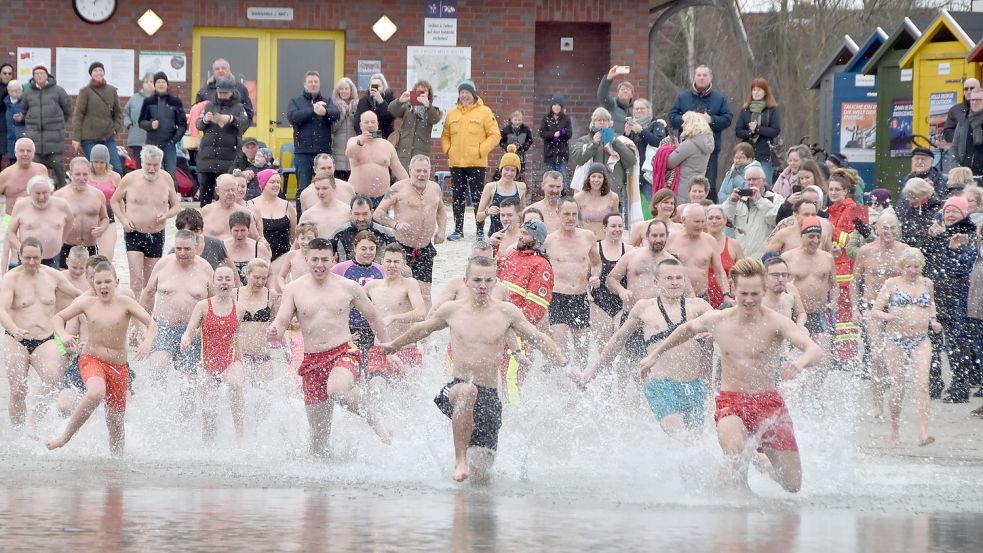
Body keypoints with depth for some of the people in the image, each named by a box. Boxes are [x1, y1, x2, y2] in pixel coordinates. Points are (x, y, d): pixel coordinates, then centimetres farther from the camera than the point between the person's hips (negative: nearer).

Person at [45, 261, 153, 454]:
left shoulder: (125, 303, -8)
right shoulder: (87, 303, -2)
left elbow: (151, 324, -14)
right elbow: (58, 317, 7)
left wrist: (147, 343, -34)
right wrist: (63, 335, -15)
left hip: (118, 366, 1)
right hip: (91, 359, -1)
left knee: (115, 420, 8)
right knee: (96, 393, -34)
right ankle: (65, 437, -21)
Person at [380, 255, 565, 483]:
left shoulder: (506, 312, 1)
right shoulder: (451, 310, 3)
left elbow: (539, 338, 9)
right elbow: (421, 329, 21)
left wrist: (564, 365, -1)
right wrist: (394, 345, 34)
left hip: (489, 396, 1)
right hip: (457, 386, -1)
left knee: (479, 479, -2)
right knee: (467, 391, -43)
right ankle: (460, 460, -34)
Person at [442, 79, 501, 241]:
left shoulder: (484, 112, -2)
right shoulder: (452, 113, 11)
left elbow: (495, 135, -4)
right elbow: (445, 135, 18)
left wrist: (481, 150, -12)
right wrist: (447, 149, 1)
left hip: (477, 163, -4)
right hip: (456, 163, 4)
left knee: (477, 197, -3)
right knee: (458, 198, 8)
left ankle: (480, 231, 1)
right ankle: (458, 230, 15)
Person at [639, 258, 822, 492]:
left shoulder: (775, 323, -13)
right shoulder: (717, 320, -2)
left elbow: (815, 350, -27)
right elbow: (688, 329, 22)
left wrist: (800, 362, -49)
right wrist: (656, 353, 28)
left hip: (769, 402, 0)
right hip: (731, 401, 0)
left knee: (792, 486, 3)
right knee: (734, 448, -37)